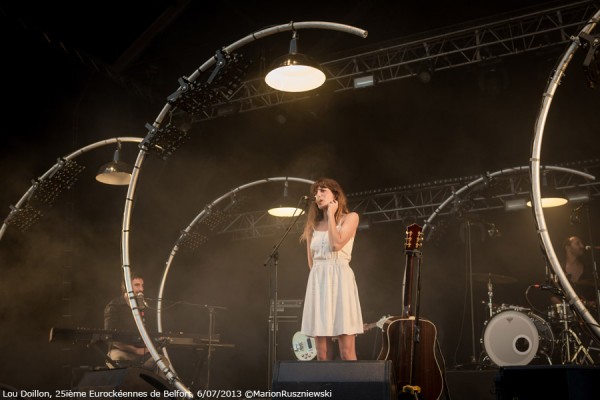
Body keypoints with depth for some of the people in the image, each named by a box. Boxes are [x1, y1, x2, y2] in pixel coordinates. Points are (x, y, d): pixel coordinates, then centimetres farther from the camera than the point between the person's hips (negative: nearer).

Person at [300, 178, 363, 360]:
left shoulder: (350, 218, 6)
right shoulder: (313, 225, 17)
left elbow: (336, 244, -12)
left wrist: (331, 214, -3)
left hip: (340, 280, -4)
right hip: (317, 283, 4)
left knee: (347, 353, -8)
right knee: (322, 354, 2)